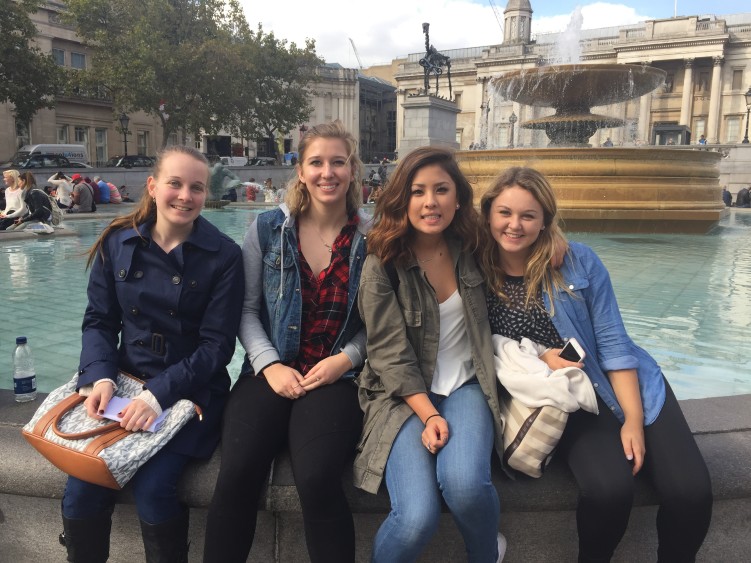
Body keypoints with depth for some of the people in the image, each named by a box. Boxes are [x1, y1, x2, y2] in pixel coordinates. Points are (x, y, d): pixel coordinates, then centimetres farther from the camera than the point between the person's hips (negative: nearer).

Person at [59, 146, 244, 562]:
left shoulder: (224, 255, -7)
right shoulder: (118, 242, 3)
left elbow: (217, 344, -10)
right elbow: (98, 321, 6)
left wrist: (160, 392, -21)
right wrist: (100, 375, -13)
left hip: (192, 391, -3)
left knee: (152, 489, -22)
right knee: (80, 489, -14)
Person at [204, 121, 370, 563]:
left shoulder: (372, 238, 1)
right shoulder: (268, 228, 4)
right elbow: (247, 309, 5)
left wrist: (345, 359, -11)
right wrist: (270, 365, -8)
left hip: (336, 377, -1)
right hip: (271, 372, 2)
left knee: (318, 480, -26)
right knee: (236, 474, -22)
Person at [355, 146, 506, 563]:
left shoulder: (472, 252, 2)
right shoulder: (382, 264, -8)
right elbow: (390, 354, -11)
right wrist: (428, 414, -18)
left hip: (466, 387, 3)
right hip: (404, 396, -2)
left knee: (464, 484, -27)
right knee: (417, 517, -24)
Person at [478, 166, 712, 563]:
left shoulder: (579, 262, -5)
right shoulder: (479, 277, -5)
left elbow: (613, 342, -5)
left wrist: (633, 420, -12)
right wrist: (539, 358, -13)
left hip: (625, 387, 1)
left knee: (691, 490, -17)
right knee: (609, 489, -28)